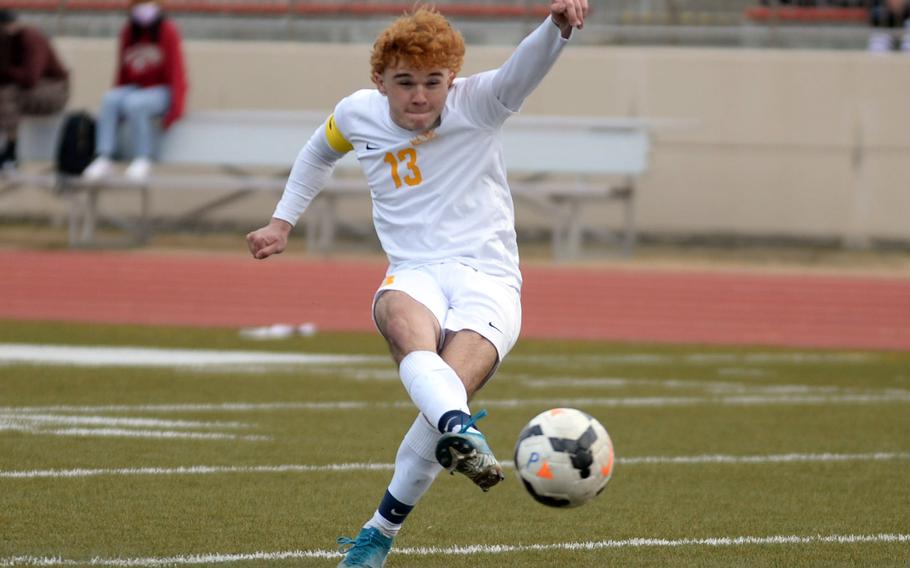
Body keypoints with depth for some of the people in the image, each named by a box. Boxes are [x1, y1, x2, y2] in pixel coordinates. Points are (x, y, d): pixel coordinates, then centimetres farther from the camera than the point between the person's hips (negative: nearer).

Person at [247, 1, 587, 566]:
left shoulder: (477, 104, -2)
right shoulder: (358, 114, 8)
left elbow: (527, 68, -23)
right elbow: (320, 151, 32)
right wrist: (283, 220, 28)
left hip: (490, 280, -2)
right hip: (414, 275, 2)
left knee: (451, 388, -27)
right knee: (406, 323, -37)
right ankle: (463, 435, -66)